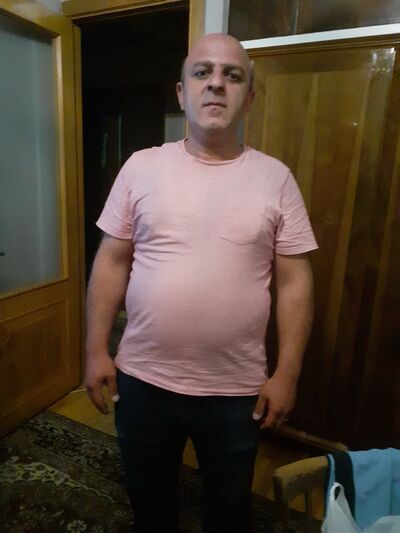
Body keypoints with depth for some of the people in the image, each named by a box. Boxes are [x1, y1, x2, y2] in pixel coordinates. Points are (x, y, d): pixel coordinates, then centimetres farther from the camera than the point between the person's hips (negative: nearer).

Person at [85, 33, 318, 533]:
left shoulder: (275, 177, -5)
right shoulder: (141, 166, -4)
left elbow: (294, 282, -4)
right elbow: (112, 262, -1)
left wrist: (287, 374, -5)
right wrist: (96, 349, -1)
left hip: (236, 389, 0)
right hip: (142, 378, 2)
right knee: (146, 491, 28)